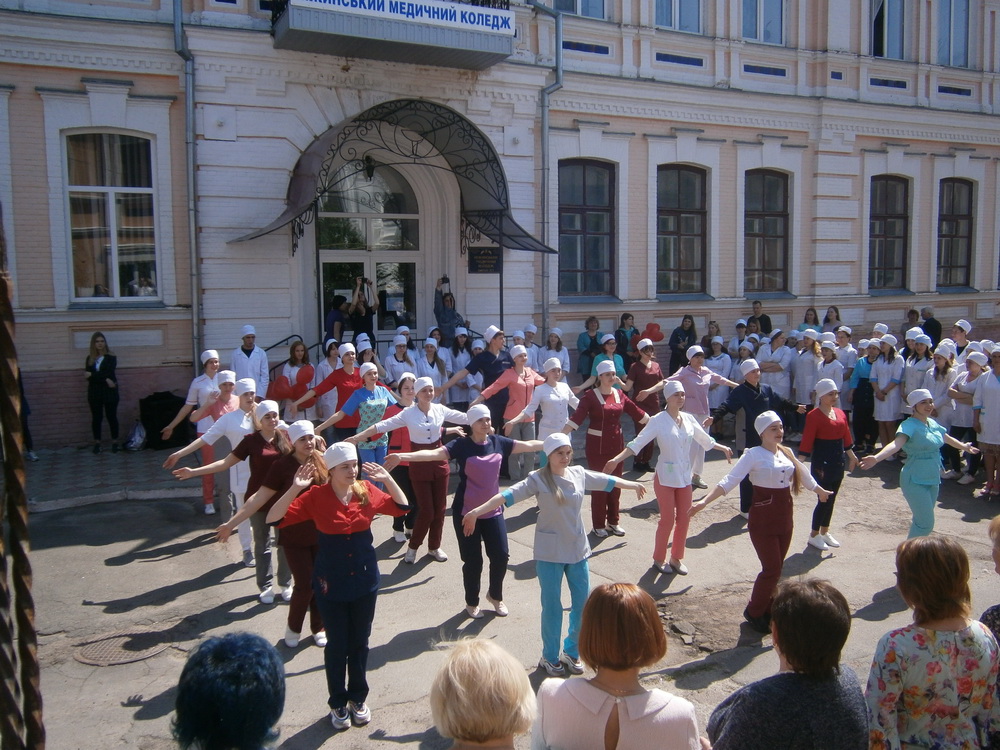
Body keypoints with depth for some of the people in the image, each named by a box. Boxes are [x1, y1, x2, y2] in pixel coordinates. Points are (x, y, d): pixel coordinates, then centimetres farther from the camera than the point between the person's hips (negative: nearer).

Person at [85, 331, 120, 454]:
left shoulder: (111, 357, -2)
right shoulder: (90, 358, 6)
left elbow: (108, 373, -14)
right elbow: (88, 376, -5)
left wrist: (92, 375, -12)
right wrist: (105, 380, -16)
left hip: (109, 391, -3)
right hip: (94, 392, 3)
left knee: (112, 416, 2)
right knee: (96, 418, 7)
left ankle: (115, 443, 8)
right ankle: (97, 443, 13)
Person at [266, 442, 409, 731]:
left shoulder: (367, 490, -7)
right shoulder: (316, 496, -14)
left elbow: (402, 507, 5)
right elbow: (274, 519, -18)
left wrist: (387, 479, -10)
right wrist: (295, 489, -31)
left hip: (365, 579, 2)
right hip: (331, 583, -2)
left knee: (360, 642, 16)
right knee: (337, 644, 11)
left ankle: (358, 697, 36)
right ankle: (338, 702, 31)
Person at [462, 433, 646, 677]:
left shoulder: (580, 474, 2)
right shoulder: (538, 479, -13)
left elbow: (607, 481, 17)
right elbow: (508, 495, -24)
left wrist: (634, 485, 32)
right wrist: (478, 510, -35)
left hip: (578, 549, 5)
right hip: (550, 553, -5)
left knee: (583, 603, 11)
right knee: (552, 607, 5)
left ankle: (572, 652, 32)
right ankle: (550, 657, 24)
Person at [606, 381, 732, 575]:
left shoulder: (689, 418, 2)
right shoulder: (658, 421, -14)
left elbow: (704, 439, 19)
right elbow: (638, 443, -21)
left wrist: (723, 448, 31)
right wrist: (616, 459, -32)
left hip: (685, 477, 5)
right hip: (665, 477, -5)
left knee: (683, 519, 10)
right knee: (668, 519, 1)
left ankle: (677, 558, 26)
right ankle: (659, 559, 19)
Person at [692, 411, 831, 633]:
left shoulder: (787, 453, 6)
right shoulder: (754, 455, -14)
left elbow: (804, 475, 24)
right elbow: (729, 481, -22)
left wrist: (821, 491, 39)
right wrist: (704, 501, -32)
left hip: (785, 516, 6)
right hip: (763, 517, -6)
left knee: (775, 569, 12)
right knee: (772, 568, -5)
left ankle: (767, 611, 29)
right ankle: (754, 612, 15)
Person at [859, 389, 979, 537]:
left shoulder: (933, 423, 7)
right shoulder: (910, 425, -17)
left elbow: (948, 439, 29)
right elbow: (896, 444, -35)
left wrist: (965, 447, 47)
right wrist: (876, 458, -54)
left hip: (933, 480, 7)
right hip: (915, 482, -7)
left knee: (922, 521, 12)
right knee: (926, 525, -10)